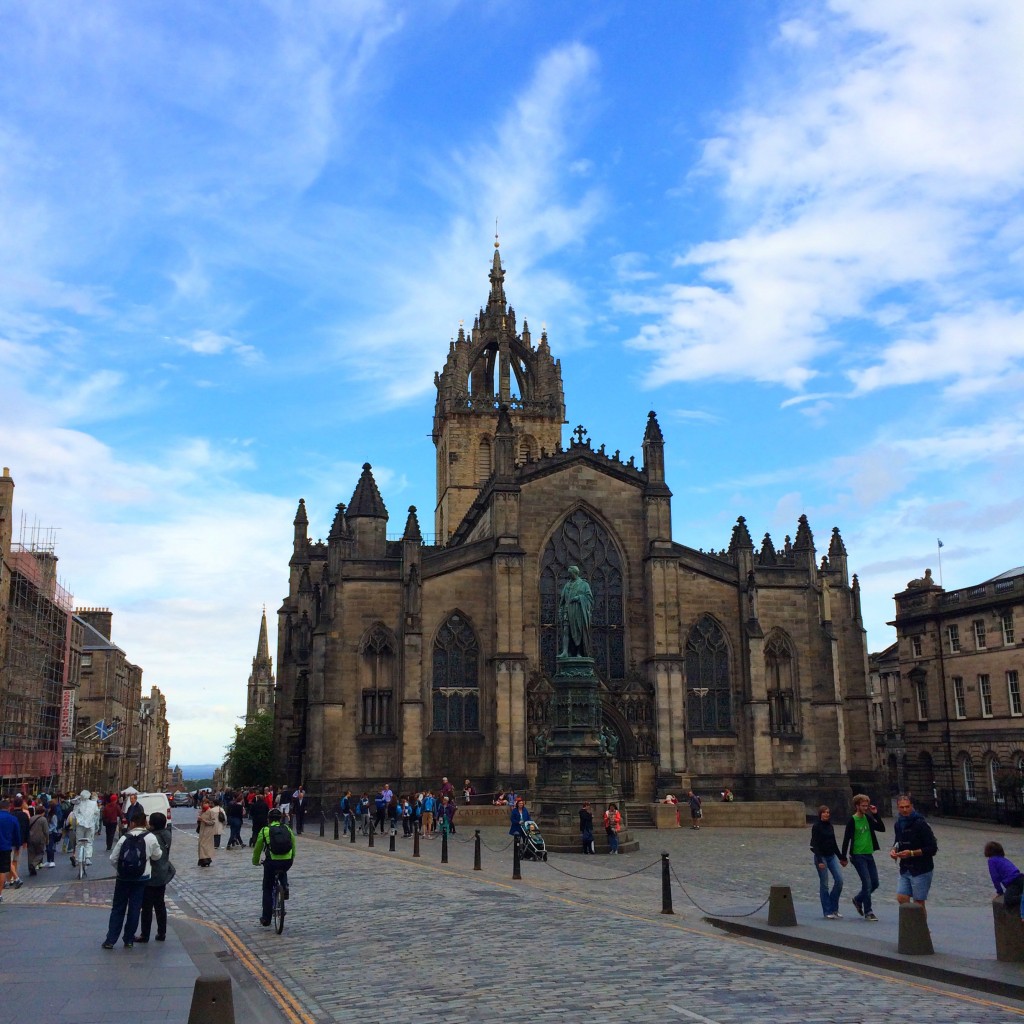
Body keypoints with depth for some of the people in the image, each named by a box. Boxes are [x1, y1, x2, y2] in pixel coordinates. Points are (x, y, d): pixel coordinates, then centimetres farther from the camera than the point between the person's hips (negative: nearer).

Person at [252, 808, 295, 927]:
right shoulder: (287, 829, 15)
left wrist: (255, 861, 34)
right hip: (287, 862, 2)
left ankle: (266, 919, 18)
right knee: (283, 872, 38)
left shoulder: (264, 831, 9)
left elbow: (257, 848, 16)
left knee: (267, 889, 17)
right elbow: (293, 846, 21)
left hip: (272, 862, -2)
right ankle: (285, 887, 11)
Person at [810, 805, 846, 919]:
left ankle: (834, 908, 10)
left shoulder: (830, 826, 10)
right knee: (824, 884, -2)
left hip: (832, 856, 6)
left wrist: (841, 858, 20)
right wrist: (819, 861, -21)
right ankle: (828, 911, 6)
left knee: (839, 880, -4)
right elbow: (815, 845, -14)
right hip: (821, 857, -6)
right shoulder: (816, 826, -9)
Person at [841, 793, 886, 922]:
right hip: (858, 856, -7)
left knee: (875, 883, 9)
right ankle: (868, 912, 3)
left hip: (869, 854, 7)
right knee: (867, 884, -7)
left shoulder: (868, 818, 8)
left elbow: (882, 828, 7)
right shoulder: (852, 820, -10)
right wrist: (843, 857, -12)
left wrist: (876, 815, -4)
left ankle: (858, 899, 31)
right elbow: (846, 839, -11)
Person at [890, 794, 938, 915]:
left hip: (921, 870, -6)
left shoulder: (920, 824, -14)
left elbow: (933, 849, -15)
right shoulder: (898, 824, 8)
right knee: (901, 898, -1)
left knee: (918, 902, -3)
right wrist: (894, 849, 1)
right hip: (905, 869, 6)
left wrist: (912, 853, -22)